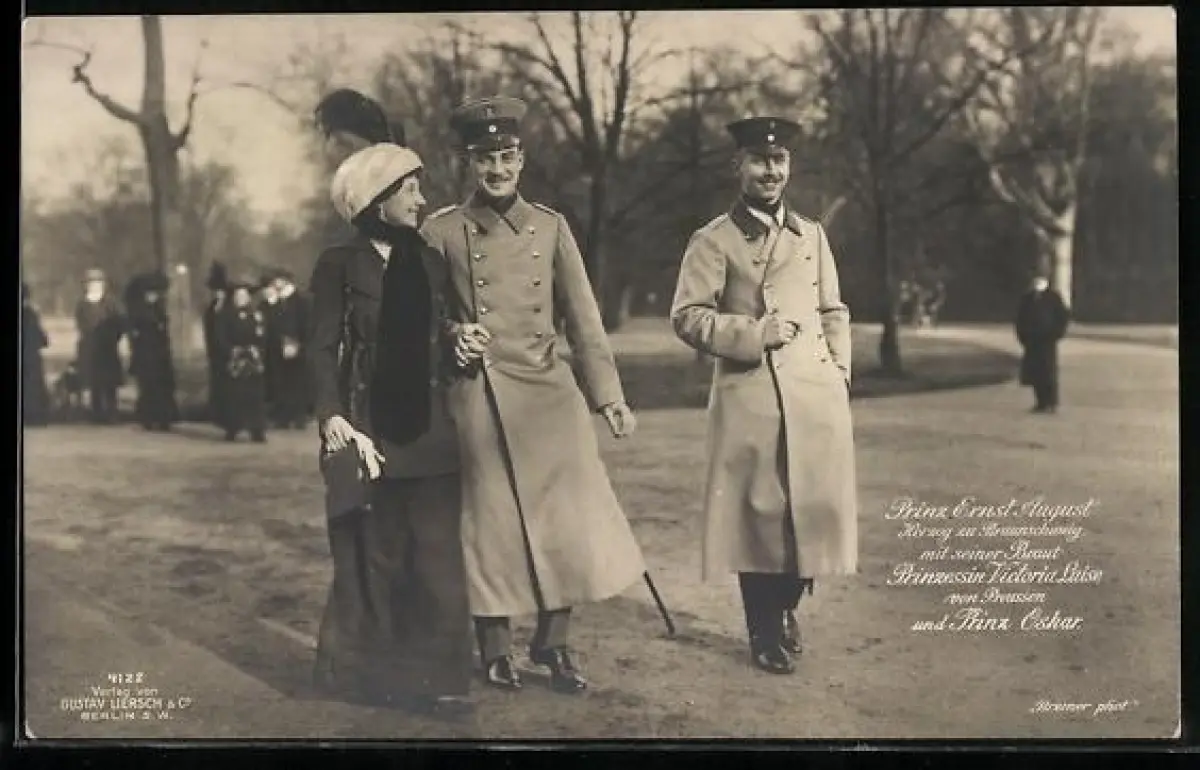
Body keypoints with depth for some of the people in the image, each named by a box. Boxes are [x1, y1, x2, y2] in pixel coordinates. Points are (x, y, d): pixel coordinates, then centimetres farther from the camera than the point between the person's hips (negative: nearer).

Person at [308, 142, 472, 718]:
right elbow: (323, 350, -5)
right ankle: (370, 672, 17)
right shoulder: (340, 265, -1)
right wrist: (334, 418, -18)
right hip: (368, 429, -3)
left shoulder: (430, 262, 11)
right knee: (373, 555, 4)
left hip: (428, 431, 3)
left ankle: (434, 676, 5)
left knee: (436, 555, -2)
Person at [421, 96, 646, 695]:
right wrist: (453, 336, -12)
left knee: (569, 520, 0)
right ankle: (495, 650, 19)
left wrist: (608, 395, 1)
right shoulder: (441, 232, 1)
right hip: (477, 398, -2)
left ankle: (553, 642, 18)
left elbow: (583, 319, 7)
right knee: (491, 524, 3)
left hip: (548, 393, 2)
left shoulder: (551, 228, 7)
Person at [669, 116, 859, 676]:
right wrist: (755, 333, -13)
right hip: (749, 398, -4)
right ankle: (765, 635, 16)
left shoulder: (812, 235, 16)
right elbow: (687, 316, -4)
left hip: (817, 396, 4)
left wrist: (840, 372, 7)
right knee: (758, 513, 0)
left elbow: (834, 313, 20)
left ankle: (787, 610, 30)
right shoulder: (714, 241, 1)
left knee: (813, 508, 5)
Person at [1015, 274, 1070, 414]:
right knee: (1034, 372, 4)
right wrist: (1022, 336, 8)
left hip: (1047, 341, -5)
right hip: (1032, 342, 5)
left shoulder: (1053, 297, -4)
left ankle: (1051, 404, -1)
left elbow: (1064, 315, -3)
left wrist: (1056, 333, -7)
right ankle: (1041, 403, 13)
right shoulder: (1027, 299, 9)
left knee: (1048, 372, -5)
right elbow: (1021, 318, 17)